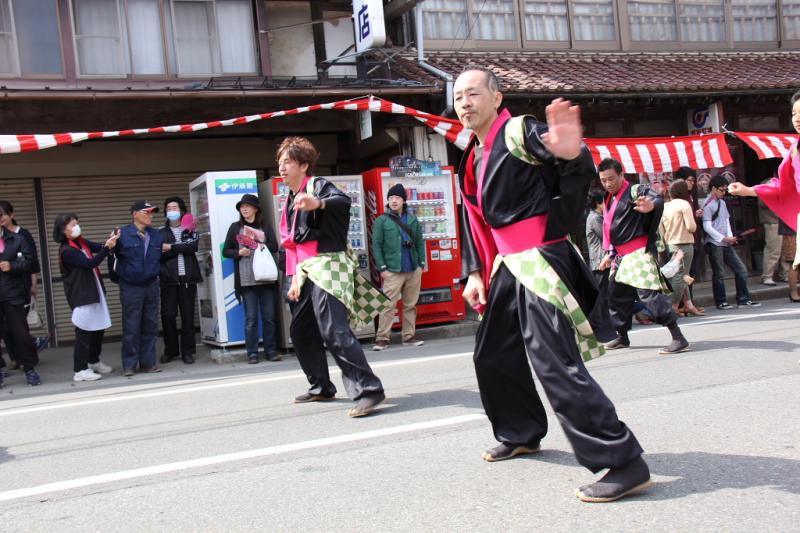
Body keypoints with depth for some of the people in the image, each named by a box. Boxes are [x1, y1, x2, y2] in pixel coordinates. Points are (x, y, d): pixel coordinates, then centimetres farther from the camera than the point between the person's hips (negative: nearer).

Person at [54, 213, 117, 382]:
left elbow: (99, 247, 3)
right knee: (84, 332, -3)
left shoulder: (82, 242, 8)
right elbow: (90, 263, -24)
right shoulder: (67, 251, -16)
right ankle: (80, 370, 5)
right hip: (81, 296, -8)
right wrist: (107, 247, -30)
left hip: (95, 292, 8)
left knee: (98, 328, 16)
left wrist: (110, 241, -17)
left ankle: (94, 361, 32)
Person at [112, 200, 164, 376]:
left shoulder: (157, 235, 4)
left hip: (151, 286, 4)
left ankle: (148, 362, 16)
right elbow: (113, 255, -2)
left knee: (150, 326, 7)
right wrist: (117, 276, 3)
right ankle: (129, 365, 7)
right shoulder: (122, 234, -10)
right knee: (131, 328, -1)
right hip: (130, 288, -4)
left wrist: (155, 272, 11)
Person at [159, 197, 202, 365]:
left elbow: (193, 246, -10)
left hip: (188, 279, 0)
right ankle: (170, 351, 13)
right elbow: (158, 255, -5)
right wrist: (181, 249, -12)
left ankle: (187, 351, 10)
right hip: (168, 280, 0)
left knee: (188, 316, 2)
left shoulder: (190, 230, 11)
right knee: (168, 315, -1)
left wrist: (170, 247, -10)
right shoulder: (161, 233, 9)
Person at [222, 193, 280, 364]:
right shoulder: (235, 227, 10)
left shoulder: (265, 226, 11)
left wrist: (261, 246, -15)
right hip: (246, 280, -1)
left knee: (269, 317, 4)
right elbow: (226, 251, 10)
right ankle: (252, 353, 4)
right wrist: (239, 252, -8)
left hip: (266, 278, 1)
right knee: (251, 319, -1)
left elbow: (274, 246, 3)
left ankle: (271, 351, 11)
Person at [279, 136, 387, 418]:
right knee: (300, 331, 14)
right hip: (306, 271, 10)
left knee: (334, 331, -20)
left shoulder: (317, 185, -5)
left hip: (327, 265, -10)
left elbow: (343, 201, -28)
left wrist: (319, 203, -49)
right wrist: (295, 276, 20)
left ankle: (368, 389, -21)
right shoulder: (290, 200, 21)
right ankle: (321, 387, 26)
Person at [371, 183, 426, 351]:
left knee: (411, 305, 8)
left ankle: (409, 336, 17)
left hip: (414, 270, 4)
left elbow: (419, 242, 13)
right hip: (393, 271, -4)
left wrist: (421, 263, 5)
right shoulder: (381, 221, 0)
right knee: (388, 305, -7)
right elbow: (377, 245, -3)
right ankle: (382, 338, -3)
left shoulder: (412, 220, 11)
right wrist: (382, 268, -9)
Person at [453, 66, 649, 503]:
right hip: (508, 267, 10)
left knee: (554, 364, -18)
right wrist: (475, 272, 15)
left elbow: (580, 176, -27)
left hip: (540, 262, -10)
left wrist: (572, 154, -51)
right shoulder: (473, 159, 17)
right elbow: (474, 221, 23)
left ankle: (624, 463, -14)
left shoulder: (519, 133, -11)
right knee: (492, 353, 20)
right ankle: (521, 434, 41)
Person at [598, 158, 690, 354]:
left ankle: (678, 338, -19)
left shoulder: (635, 191, -10)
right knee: (615, 294, 15)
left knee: (648, 293, -19)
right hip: (620, 255, 9)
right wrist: (610, 254, 24)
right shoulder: (608, 200, 17)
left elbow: (657, 199, -31)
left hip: (639, 253, -9)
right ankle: (622, 337, 31)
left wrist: (651, 205, -54)